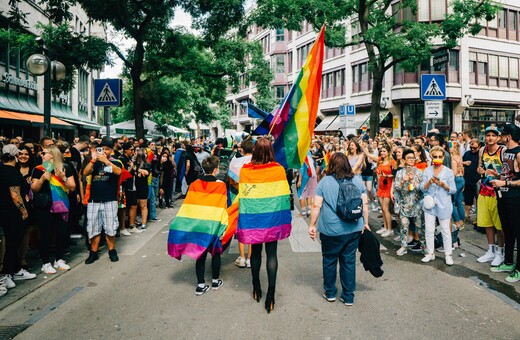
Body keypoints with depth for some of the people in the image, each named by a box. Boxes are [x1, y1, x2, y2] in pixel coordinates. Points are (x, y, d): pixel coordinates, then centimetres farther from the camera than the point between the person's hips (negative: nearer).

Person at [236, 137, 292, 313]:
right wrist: (285, 219, 6)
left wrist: (243, 222, 4)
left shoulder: (245, 171, -9)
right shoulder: (279, 170, -9)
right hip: (272, 219, -1)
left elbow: (242, 197, -5)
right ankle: (271, 293, 5)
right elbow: (285, 195, -5)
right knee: (271, 254, 6)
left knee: (256, 252, 17)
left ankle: (256, 289, 29)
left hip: (253, 219, 1)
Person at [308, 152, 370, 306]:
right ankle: (348, 297, 21)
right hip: (353, 229, 3)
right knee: (349, 261, 12)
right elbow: (365, 204, 4)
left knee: (329, 261, 15)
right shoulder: (358, 180, 2)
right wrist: (365, 223, 14)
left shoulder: (325, 182, -7)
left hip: (331, 230, -3)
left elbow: (316, 206, -9)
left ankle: (330, 293, 29)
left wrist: (312, 225, -2)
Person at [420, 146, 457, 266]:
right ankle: (430, 253, 18)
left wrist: (444, 185, -17)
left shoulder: (448, 171, 1)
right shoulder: (427, 170, 6)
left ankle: (448, 255, 15)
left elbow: (453, 190, 0)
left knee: (445, 230, 2)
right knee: (429, 230, 4)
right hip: (430, 203, 2)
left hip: (443, 205, -2)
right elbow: (422, 188, 1)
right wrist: (430, 182, -17)